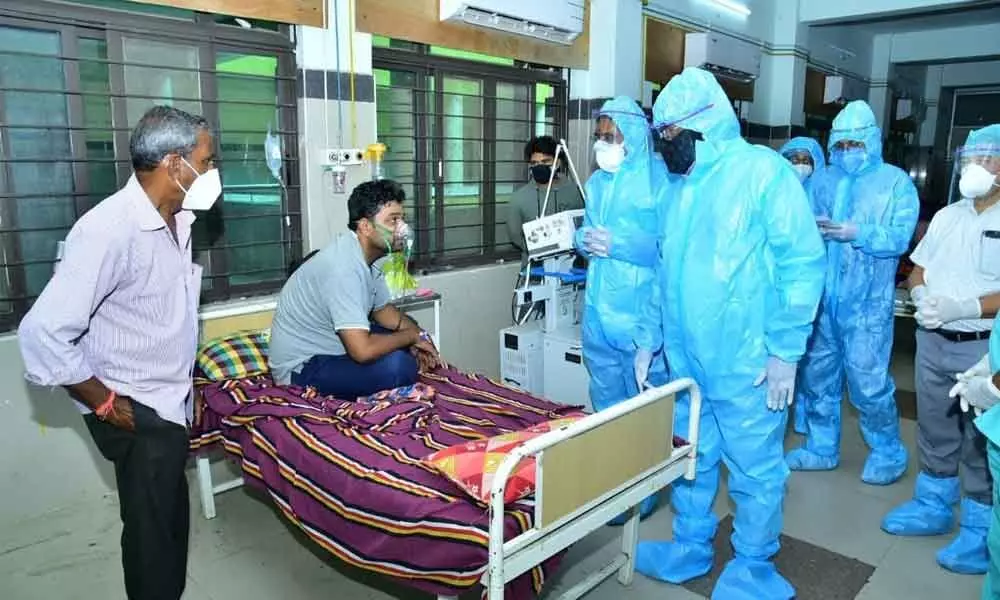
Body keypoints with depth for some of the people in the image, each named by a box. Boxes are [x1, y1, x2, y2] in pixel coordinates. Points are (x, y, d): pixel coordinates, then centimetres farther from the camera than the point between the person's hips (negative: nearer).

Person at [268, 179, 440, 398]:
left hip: (328, 347, 10)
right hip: (302, 368, -10)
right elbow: (363, 351, -35)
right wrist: (413, 336, -17)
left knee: (410, 327, 11)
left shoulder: (366, 255, 0)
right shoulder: (343, 267, -29)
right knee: (400, 365, -28)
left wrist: (418, 336, -4)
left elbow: (383, 309, 15)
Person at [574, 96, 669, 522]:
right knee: (606, 401, 16)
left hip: (642, 311, -7)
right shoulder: (597, 181, 12)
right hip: (599, 308, 7)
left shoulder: (659, 181, -10)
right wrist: (584, 240, -4)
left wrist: (617, 244, -21)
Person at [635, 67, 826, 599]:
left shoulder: (763, 170, -9)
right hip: (685, 359, 7)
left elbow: (802, 264, -13)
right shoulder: (682, 184, 12)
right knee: (690, 460, 18)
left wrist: (785, 352, -16)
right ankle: (691, 547, 38)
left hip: (745, 362, -6)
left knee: (754, 470, 9)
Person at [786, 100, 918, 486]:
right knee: (816, 376, 12)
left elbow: (900, 237, -10)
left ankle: (888, 454, 20)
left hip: (867, 304, -4)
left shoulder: (896, 182, 1)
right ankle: (821, 447, 28)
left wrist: (856, 233, -23)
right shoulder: (821, 180, 11)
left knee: (869, 383, -2)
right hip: (820, 299, 4)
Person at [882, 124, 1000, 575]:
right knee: (934, 431, 17)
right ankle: (933, 506, 32)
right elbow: (917, 271, 14)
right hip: (932, 341, 6)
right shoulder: (946, 216, 11)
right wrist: (920, 295, -5)